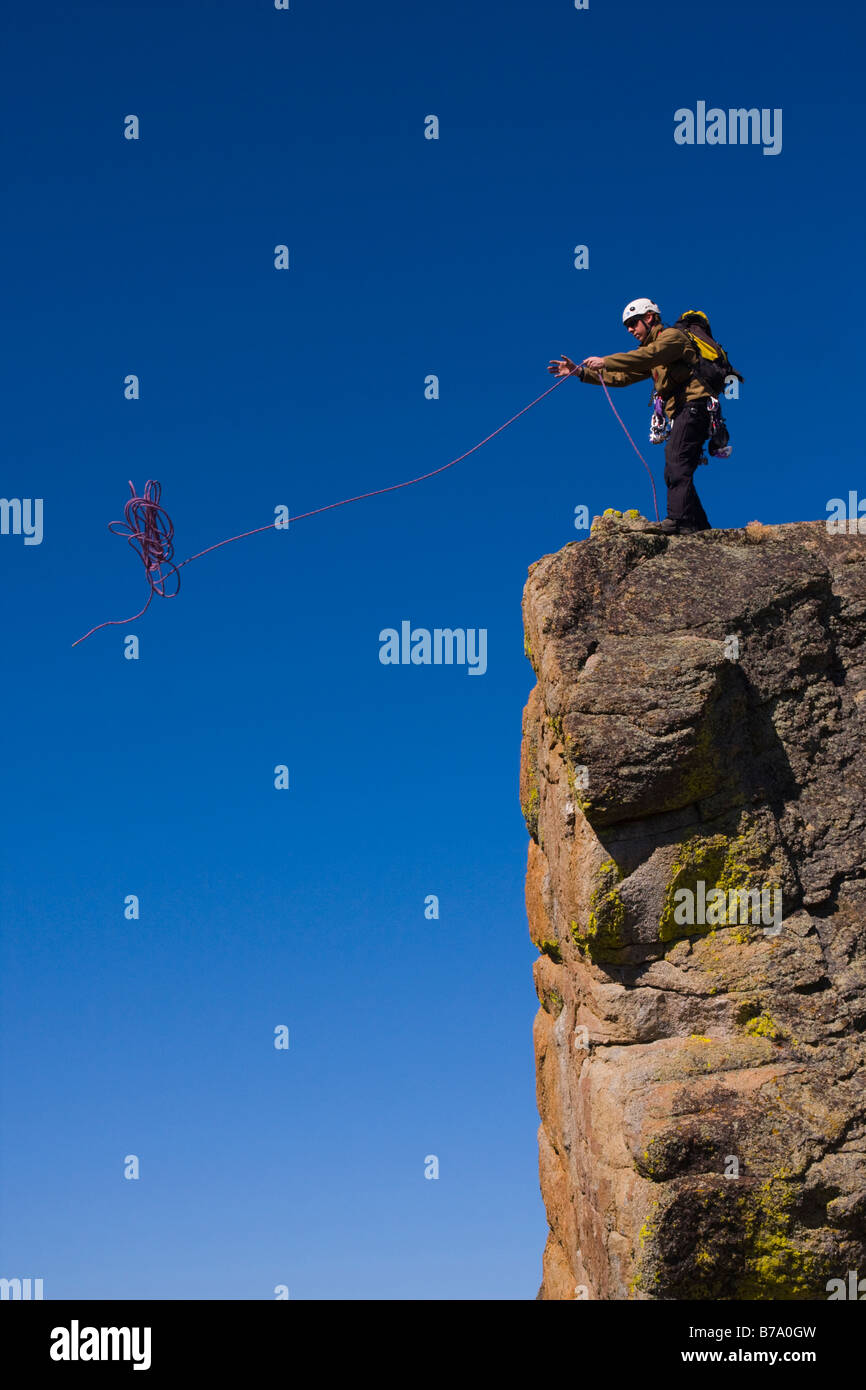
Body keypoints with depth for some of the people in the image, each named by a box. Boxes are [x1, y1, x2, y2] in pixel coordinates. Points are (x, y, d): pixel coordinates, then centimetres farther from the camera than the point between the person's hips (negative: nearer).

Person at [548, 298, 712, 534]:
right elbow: (621, 377, 23)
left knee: (676, 464, -23)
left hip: (693, 405, -10)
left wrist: (606, 361, -24)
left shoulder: (672, 336, -1)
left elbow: (646, 357, -21)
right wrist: (580, 372, 14)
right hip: (680, 412, 10)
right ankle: (700, 528, 2)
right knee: (674, 472, 5)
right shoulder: (652, 350, 28)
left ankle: (678, 519, -33)